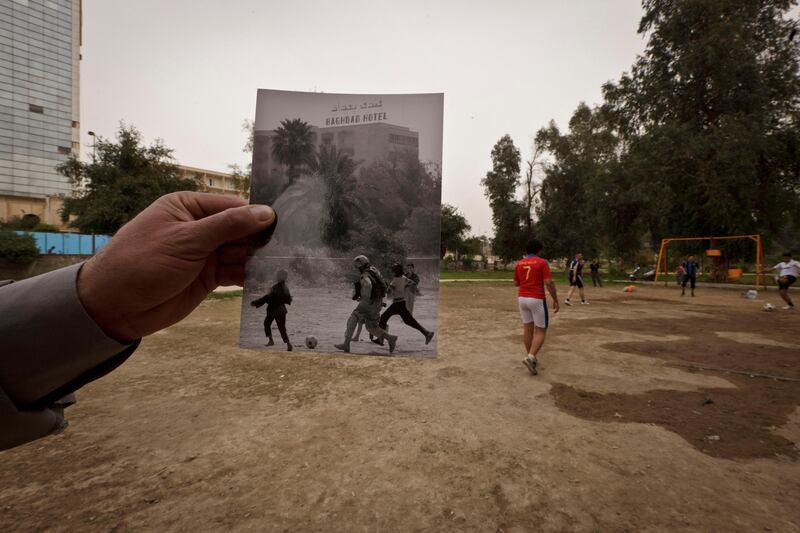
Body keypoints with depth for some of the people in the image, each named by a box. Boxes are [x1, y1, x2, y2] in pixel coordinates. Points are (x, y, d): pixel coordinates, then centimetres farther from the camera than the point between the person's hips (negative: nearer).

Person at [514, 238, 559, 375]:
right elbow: (549, 283, -14)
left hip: (522, 299, 5)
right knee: (541, 331, 3)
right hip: (537, 300, -5)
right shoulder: (542, 262, -8)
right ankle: (531, 357, -13)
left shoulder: (519, 263, 6)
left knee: (527, 329, 13)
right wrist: (556, 300, -6)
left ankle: (532, 358, 22)